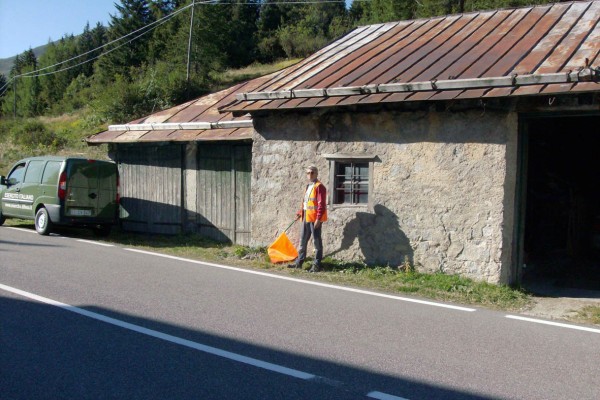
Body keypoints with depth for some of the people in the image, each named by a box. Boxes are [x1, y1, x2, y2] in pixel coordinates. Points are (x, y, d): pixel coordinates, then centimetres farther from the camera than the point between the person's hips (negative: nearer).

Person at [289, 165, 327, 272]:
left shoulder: (319, 187, -12)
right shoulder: (308, 186, 17)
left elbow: (322, 204, -18)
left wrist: (318, 219, -22)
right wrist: (300, 212, 21)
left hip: (315, 218, -9)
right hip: (306, 218, 9)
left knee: (316, 241, -1)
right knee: (303, 240, 15)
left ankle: (317, 265, 5)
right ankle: (299, 262, 25)